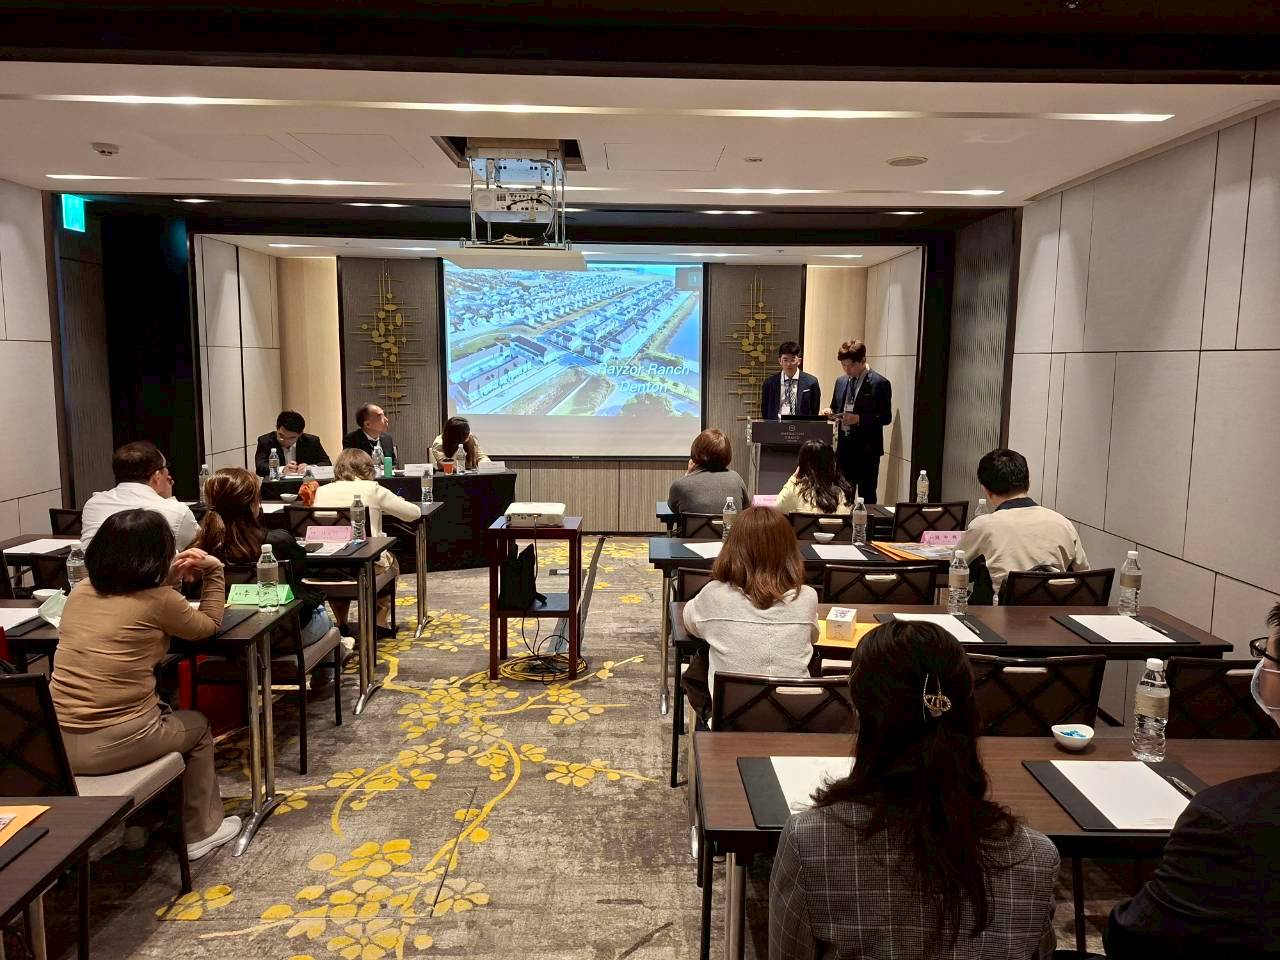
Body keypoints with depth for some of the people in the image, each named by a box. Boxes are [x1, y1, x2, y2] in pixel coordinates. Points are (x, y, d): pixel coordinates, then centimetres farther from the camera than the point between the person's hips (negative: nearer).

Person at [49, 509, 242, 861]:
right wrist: (213, 570, 15)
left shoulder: (80, 591, 6)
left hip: (54, 743, 6)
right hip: (115, 744, -6)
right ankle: (201, 832, 33)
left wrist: (170, 577, 17)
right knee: (197, 727, 24)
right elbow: (209, 625, 8)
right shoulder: (159, 600, -12)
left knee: (162, 714, 34)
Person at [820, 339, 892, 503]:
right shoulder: (841, 381, 11)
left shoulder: (880, 384, -8)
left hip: (867, 449, -6)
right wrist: (830, 412, -1)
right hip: (844, 446, 6)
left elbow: (886, 417, -11)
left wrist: (859, 418, -21)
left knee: (867, 497, 1)